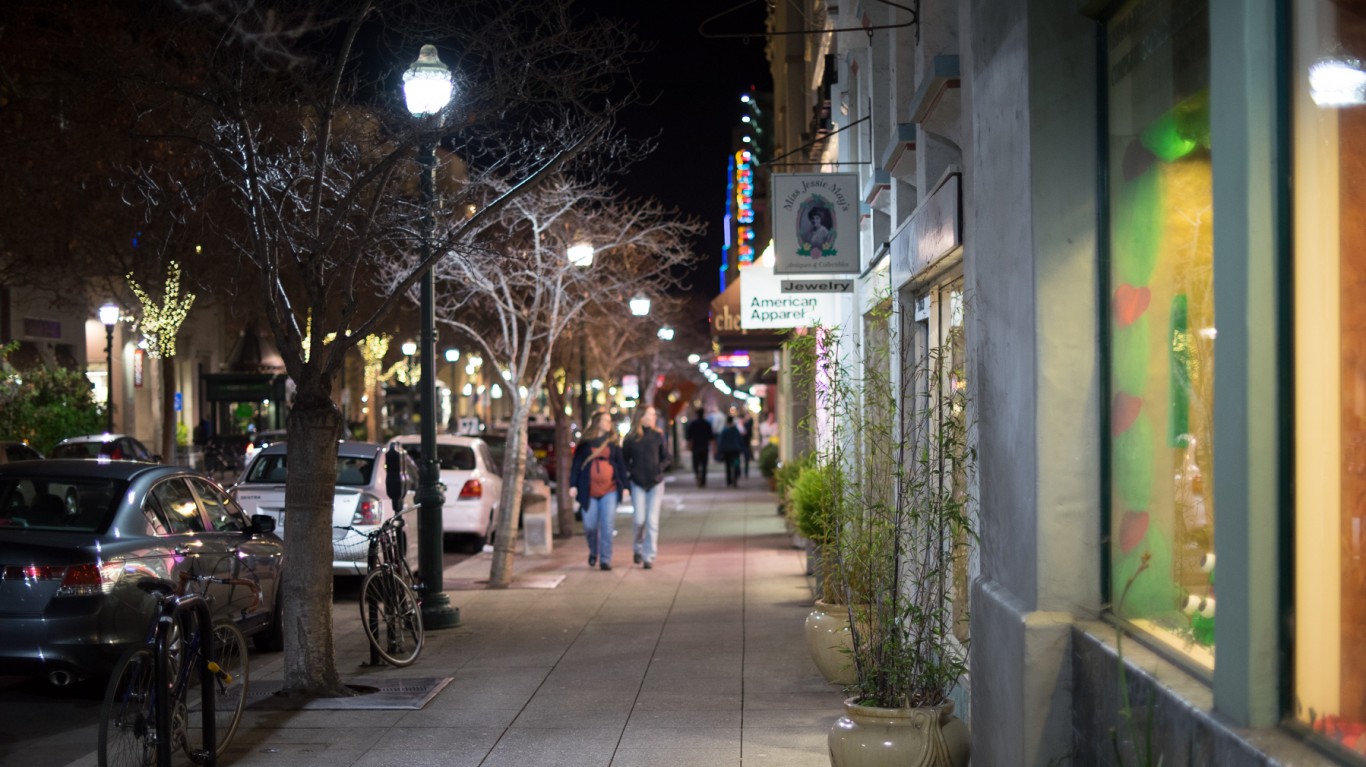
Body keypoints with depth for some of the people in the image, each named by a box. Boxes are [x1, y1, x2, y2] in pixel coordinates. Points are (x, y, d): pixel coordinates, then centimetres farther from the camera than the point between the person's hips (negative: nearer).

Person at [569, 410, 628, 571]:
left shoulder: (613, 442, 9)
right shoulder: (585, 443, 5)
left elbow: (621, 465, 10)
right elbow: (577, 464, 6)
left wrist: (624, 485, 4)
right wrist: (574, 484, 0)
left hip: (610, 489, 0)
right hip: (589, 491, 0)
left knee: (607, 526, -6)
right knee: (589, 526, 2)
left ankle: (605, 560, -2)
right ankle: (593, 552, 29)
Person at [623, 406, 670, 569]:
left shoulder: (658, 436, 2)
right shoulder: (631, 439, -1)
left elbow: (666, 458, 8)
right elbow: (624, 459, 9)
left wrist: (660, 469, -9)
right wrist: (629, 472, -7)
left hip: (655, 483, 1)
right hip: (638, 484, -1)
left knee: (652, 521, -2)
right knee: (639, 519, -6)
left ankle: (649, 557, 4)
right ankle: (638, 548, 22)